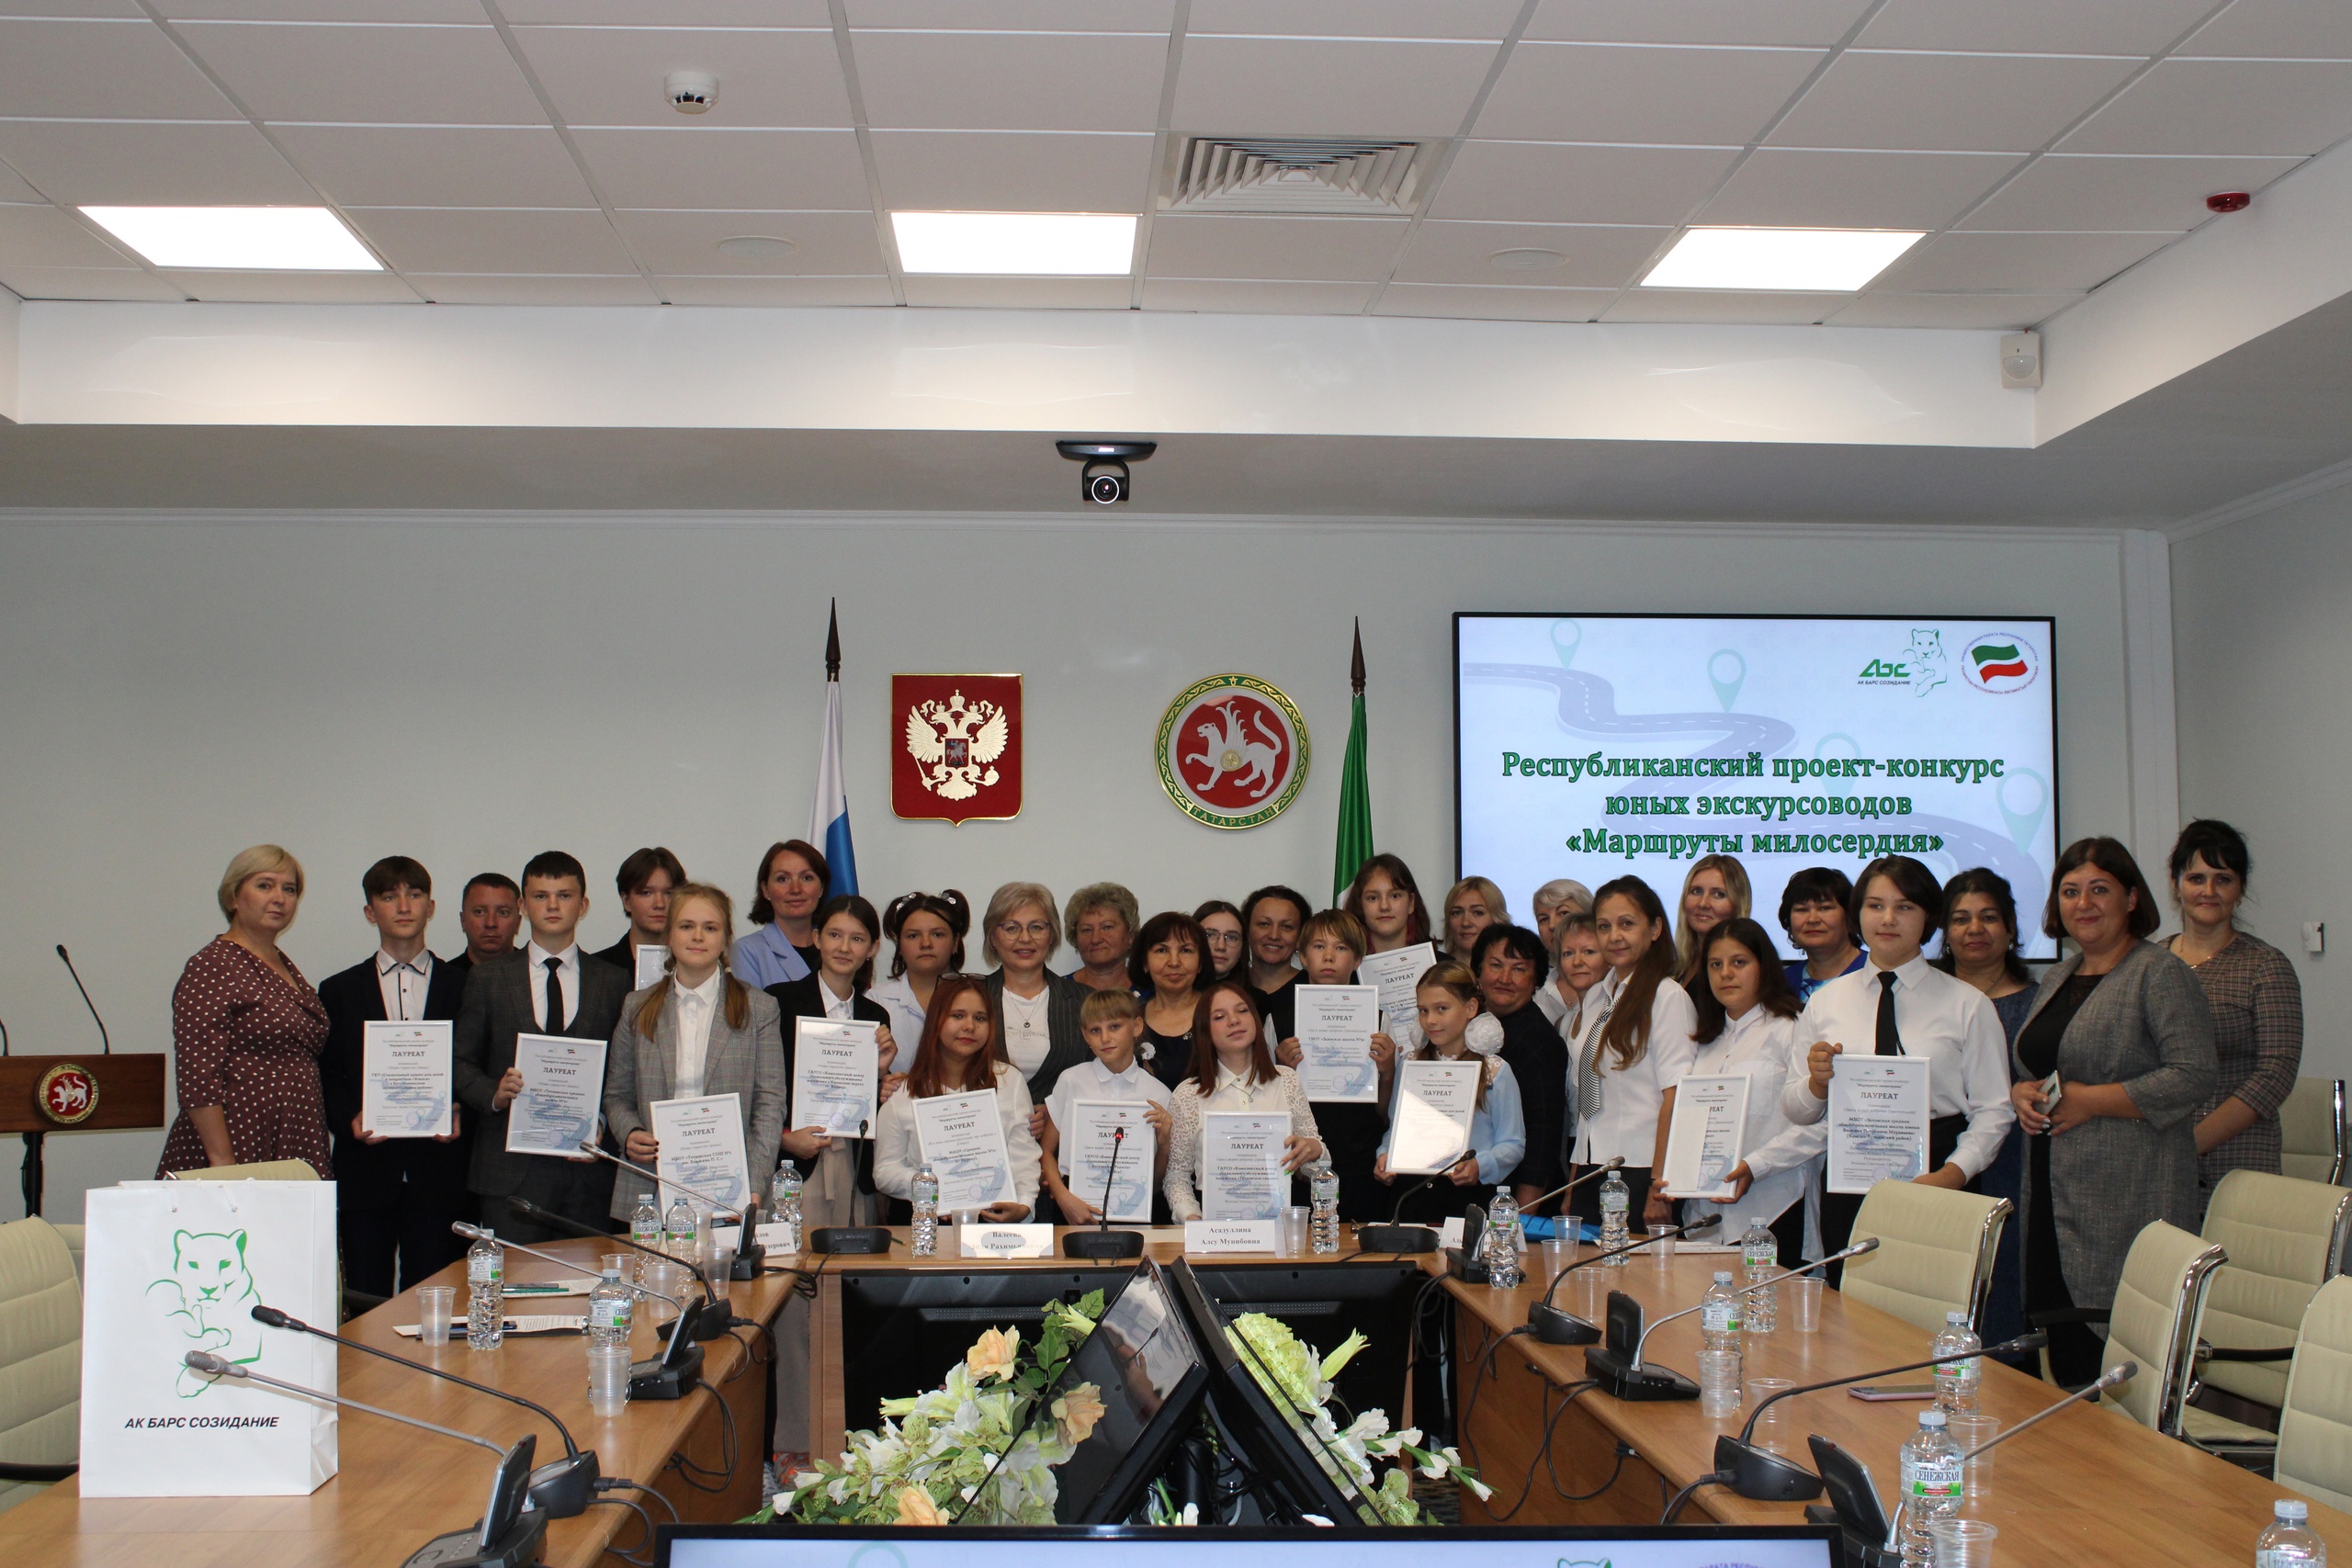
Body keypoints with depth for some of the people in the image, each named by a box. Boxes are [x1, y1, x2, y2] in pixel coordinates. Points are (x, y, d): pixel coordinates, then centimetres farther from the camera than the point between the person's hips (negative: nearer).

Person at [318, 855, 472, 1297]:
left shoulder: (463, 988, 10)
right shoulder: (339, 992, 13)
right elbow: (324, 1077, 8)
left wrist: (460, 1114, -12)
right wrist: (350, 1119, -10)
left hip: (439, 1174, -1)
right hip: (365, 1173, 1)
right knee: (365, 1306, 2)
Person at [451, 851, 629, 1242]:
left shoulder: (612, 983, 10)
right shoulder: (488, 980, 9)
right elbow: (459, 1062, 9)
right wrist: (494, 1093, -11)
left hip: (586, 1168, 1)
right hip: (511, 1170, -1)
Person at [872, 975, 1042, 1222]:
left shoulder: (1010, 1081, 9)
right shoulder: (903, 1092, 8)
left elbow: (1023, 1158, 2)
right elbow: (885, 1170, 8)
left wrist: (1023, 1205, -16)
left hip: (994, 1218, 1)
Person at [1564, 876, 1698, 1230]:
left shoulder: (1668, 997, -8)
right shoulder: (1596, 998, 14)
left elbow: (1675, 1097, -14)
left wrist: (1659, 1190, -18)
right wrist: (1572, 1181, 10)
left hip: (1638, 1171, -6)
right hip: (1591, 1170, 7)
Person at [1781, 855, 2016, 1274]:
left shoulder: (1968, 1005, 4)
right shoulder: (1825, 1002, 10)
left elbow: (1994, 1110, 0)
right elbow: (1796, 1111, 11)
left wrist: (1952, 1174, -15)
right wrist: (1817, 1082, -10)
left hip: (1935, 1181, -2)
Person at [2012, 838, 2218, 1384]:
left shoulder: (2160, 974, -6)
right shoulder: (2056, 978, 18)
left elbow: (2195, 1075, -15)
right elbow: (2025, 1066, 27)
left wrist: (2092, 1101, -16)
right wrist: (2021, 1094, 3)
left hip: (2129, 1197, -7)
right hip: (2054, 1193, 7)